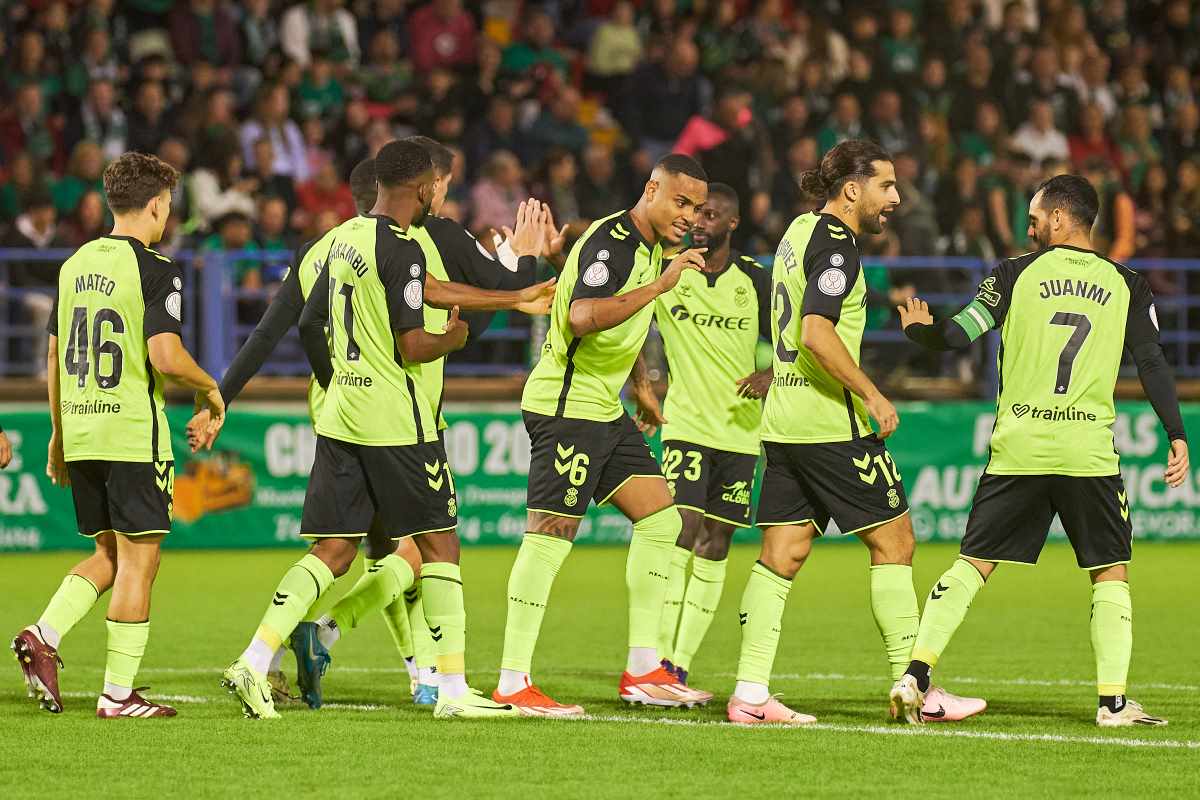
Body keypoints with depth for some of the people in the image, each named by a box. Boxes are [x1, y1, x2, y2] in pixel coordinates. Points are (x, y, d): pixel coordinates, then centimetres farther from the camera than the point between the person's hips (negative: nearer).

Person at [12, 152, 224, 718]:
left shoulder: (76, 265, 11)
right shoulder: (154, 270, -11)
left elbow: (54, 357, 15)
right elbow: (166, 357, -21)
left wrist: (59, 434, 23)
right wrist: (210, 390, -2)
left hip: (81, 433, 7)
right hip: (135, 435, -7)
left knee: (110, 553, 18)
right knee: (138, 557, 0)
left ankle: (44, 635, -1)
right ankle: (119, 693, 0)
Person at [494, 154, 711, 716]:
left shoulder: (649, 246, 14)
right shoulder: (611, 241, -17)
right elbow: (584, 316, -32)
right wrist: (659, 284, -33)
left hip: (604, 409, 10)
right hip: (566, 404, -10)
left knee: (661, 517, 7)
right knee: (551, 533, -10)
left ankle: (642, 670, 10)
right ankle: (512, 684, -8)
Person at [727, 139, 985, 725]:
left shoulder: (799, 232, 15)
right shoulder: (835, 246, -13)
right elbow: (817, 333, -23)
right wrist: (873, 395, -18)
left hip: (783, 423, 9)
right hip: (831, 421, -9)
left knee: (782, 554, 6)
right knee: (893, 542, -1)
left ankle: (749, 694, 2)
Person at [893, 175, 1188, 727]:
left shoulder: (1017, 275, 3)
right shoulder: (1126, 287, 6)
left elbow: (957, 335, 1)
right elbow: (1153, 365, 2)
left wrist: (916, 328, 21)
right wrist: (1177, 437, 5)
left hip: (1017, 451, 0)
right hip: (1090, 454, 0)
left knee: (972, 565, 8)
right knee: (1111, 574, 10)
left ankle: (916, 673, -2)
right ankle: (1113, 701, 1)